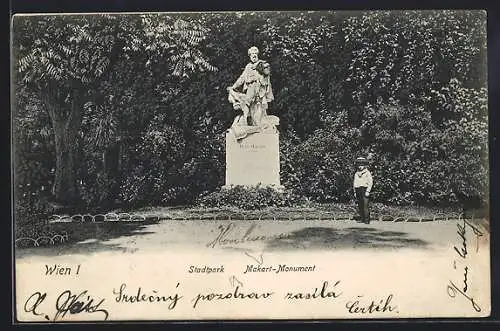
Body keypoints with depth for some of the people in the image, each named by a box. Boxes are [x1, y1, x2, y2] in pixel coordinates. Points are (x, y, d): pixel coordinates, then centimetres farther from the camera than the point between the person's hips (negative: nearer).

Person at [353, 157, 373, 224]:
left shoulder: (367, 173, 1)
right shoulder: (356, 174, 18)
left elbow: (370, 182, -5)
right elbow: (354, 183, 22)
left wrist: (367, 191, -13)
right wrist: (355, 192, 15)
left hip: (365, 190, -6)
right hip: (358, 190, 6)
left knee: (365, 206, -12)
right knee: (360, 206, 4)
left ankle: (367, 220, -11)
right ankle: (362, 219, 10)